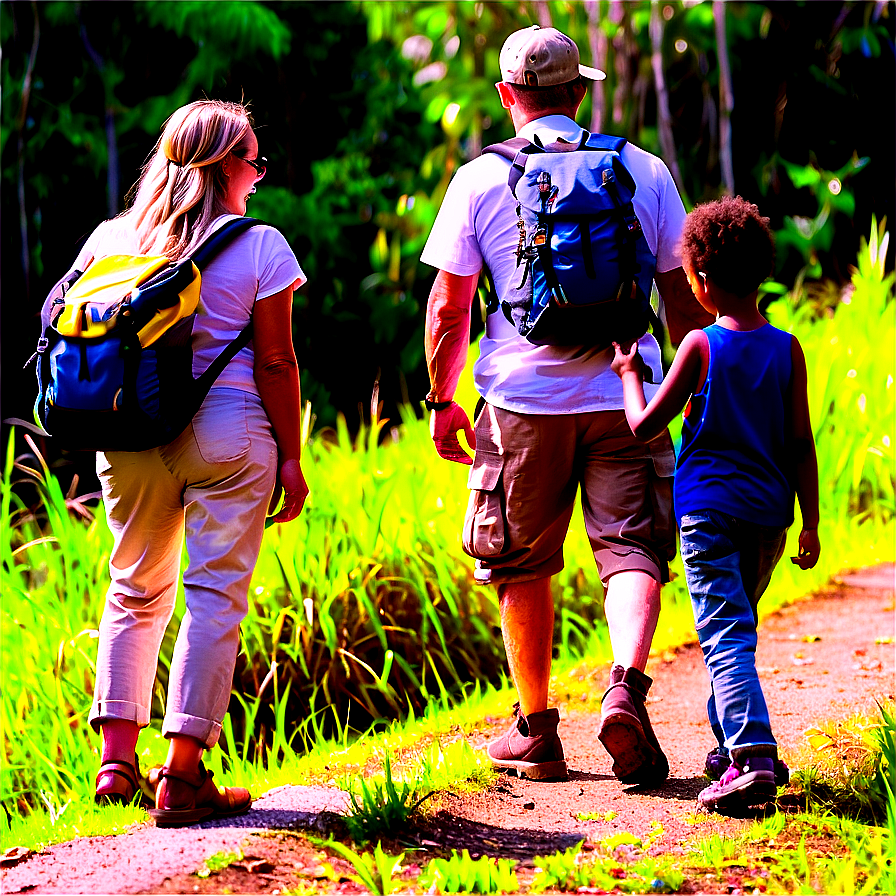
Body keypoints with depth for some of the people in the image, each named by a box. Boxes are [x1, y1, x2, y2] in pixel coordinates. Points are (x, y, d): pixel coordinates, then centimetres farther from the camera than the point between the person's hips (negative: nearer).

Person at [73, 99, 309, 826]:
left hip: (131, 439, 4)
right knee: (215, 597, 1)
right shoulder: (259, 248, -4)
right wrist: (290, 457, 0)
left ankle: (117, 757, 10)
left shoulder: (111, 238, 8)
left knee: (135, 591, 18)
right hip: (228, 438, -4)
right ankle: (183, 776, -2)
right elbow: (275, 363, -5)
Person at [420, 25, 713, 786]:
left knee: (524, 565, 11)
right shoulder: (644, 171, 6)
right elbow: (684, 294, 8)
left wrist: (442, 399, 12)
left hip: (522, 400, 0)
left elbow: (448, 305, 2)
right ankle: (627, 687, -26)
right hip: (623, 392, 0)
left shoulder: (479, 180, 2)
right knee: (632, 549, 0)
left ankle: (536, 732, 17)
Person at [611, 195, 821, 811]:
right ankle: (732, 742, 30)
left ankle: (753, 759, -25)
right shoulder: (788, 350, 4)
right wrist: (810, 523, 11)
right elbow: (801, 443, 5)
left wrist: (629, 374, 15)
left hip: (708, 509, -5)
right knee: (739, 626, 23)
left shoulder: (701, 346, -7)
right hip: (770, 510, 5)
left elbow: (645, 425, -4)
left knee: (726, 638, -11)